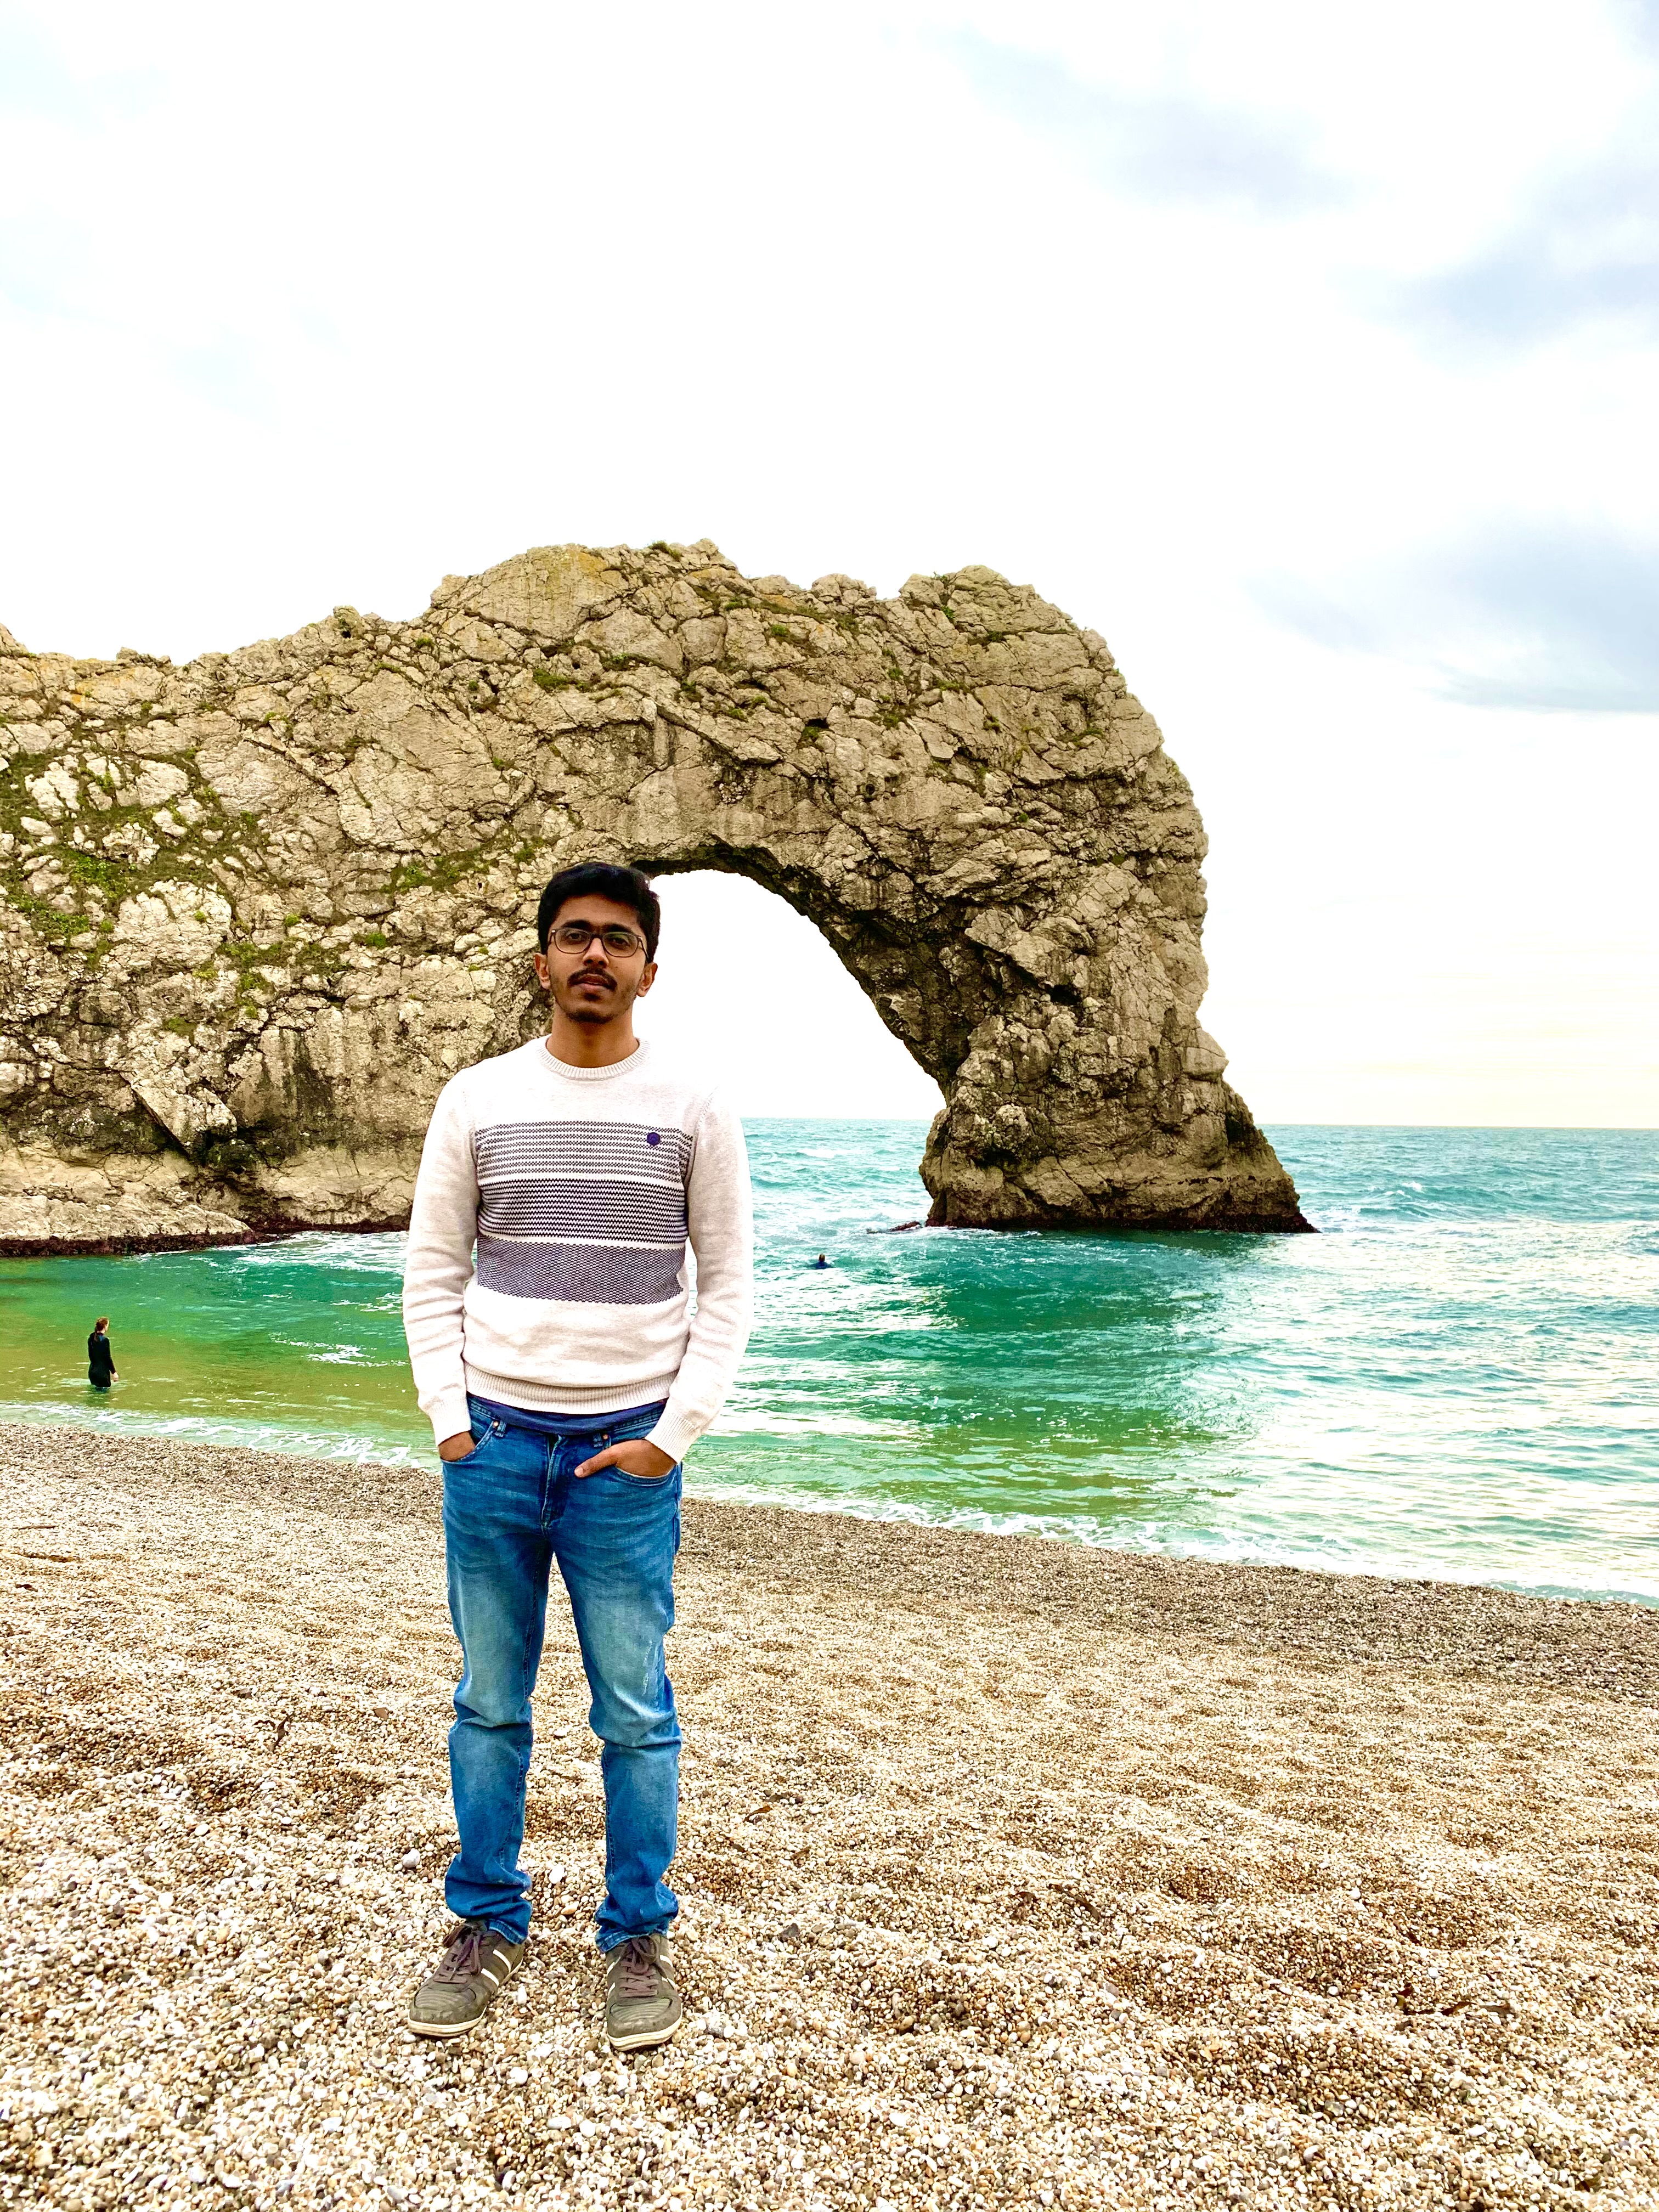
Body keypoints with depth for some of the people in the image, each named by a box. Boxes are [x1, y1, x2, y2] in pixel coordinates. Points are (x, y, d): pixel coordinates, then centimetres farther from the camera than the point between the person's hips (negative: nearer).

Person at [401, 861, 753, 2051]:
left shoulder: (694, 1107, -1)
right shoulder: (478, 1098, 3)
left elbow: (729, 1285, 0)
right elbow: (432, 1271, 7)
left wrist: (674, 1435, -7)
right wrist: (449, 1420, -3)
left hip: (627, 1452, -1)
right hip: (493, 1445, 2)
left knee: (636, 1714, 6)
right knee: (489, 1704, 11)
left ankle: (639, 1934, 23)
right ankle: (488, 1922, 28)